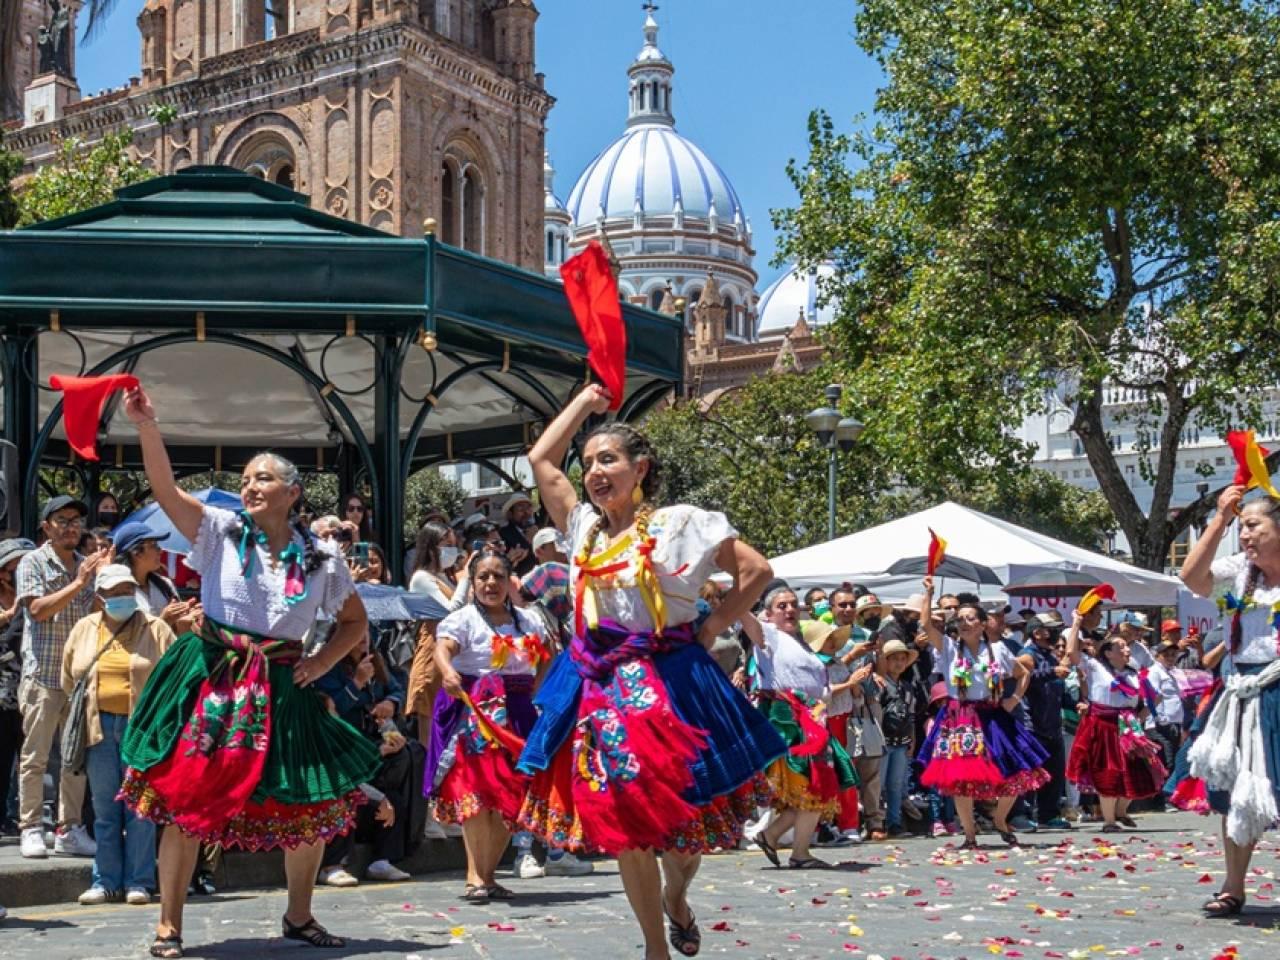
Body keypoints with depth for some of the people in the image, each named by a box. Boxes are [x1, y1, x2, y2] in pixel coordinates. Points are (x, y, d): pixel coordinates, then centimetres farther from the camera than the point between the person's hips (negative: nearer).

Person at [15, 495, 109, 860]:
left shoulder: (87, 565, 13)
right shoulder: (33, 562, 0)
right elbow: (39, 609, -12)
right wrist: (78, 582, -16)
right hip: (43, 675, -5)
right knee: (35, 757, -1)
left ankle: (68, 830, 12)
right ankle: (31, 829, 5)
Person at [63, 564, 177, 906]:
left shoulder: (156, 629, 3)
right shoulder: (83, 630, 11)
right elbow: (69, 678, 18)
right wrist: (84, 709, 13)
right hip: (99, 726, 3)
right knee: (104, 808, 7)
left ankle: (138, 882, 3)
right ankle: (106, 881, 12)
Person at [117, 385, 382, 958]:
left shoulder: (321, 559, 3)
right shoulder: (222, 532, -1)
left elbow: (355, 621, 15)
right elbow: (165, 490, -15)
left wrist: (322, 662, -1)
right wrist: (146, 425, -27)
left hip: (282, 689, 2)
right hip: (213, 681, -2)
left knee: (312, 807, 4)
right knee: (187, 799, -4)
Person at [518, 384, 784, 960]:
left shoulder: (680, 524, -1)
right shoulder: (584, 527, 12)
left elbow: (757, 571, 0)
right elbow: (540, 458, 17)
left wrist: (712, 628, -4)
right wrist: (587, 400, 22)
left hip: (667, 683, -4)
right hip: (600, 686, 4)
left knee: (685, 809, -3)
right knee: (621, 823, 3)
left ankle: (676, 896, 31)